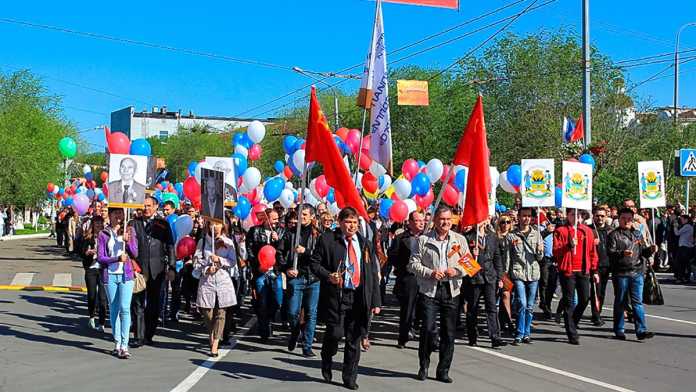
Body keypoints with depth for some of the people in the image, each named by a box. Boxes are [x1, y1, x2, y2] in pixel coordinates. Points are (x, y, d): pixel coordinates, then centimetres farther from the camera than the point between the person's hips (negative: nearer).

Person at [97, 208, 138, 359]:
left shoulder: (129, 230, 6)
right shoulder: (103, 234, 4)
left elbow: (135, 254, 4)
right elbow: (100, 257, -2)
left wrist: (128, 241, -13)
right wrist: (117, 258, -16)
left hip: (126, 274, -1)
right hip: (110, 275, 1)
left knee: (125, 308, -11)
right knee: (114, 309, 6)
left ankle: (124, 346, -12)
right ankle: (117, 344, 14)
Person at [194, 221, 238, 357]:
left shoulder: (228, 243, 7)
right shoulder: (202, 242, 7)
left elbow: (233, 262, 1)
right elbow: (197, 262, 3)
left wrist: (220, 260, -13)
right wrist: (206, 269, -13)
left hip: (224, 281, 0)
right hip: (207, 281, 0)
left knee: (220, 313, -5)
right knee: (207, 312, 2)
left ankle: (215, 345, -6)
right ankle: (211, 337, 27)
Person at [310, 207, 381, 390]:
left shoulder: (365, 244, 12)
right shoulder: (327, 240, 1)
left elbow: (373, 274, 12)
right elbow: (315, 263, 2)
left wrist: (376, 301, 6)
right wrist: (328, 276, -17)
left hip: (359, 297, 3)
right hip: (336, 295, -3)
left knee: (354, 339, 5)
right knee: (335, 333, -10)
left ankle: (350, 378, 16)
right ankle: (327, 360, 23)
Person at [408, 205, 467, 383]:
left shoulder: (459, 240, 9)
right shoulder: (423, 240, 3)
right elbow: (413, 264, 1)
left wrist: (457, 271, -10)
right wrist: (430, 273, -13)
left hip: (451, 290, 2)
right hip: (429, 290, -2)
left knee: (448, 332, 5)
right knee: (428, 329, -10)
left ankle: (443, 371, 15)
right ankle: (424, 366, 10)